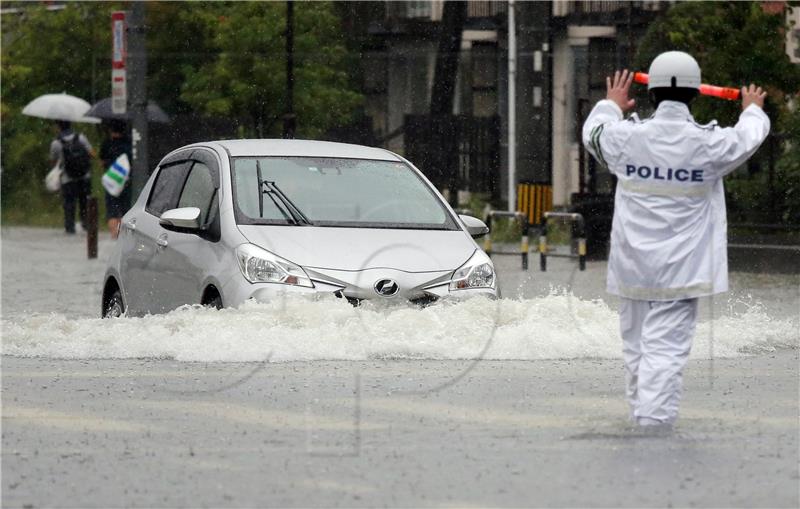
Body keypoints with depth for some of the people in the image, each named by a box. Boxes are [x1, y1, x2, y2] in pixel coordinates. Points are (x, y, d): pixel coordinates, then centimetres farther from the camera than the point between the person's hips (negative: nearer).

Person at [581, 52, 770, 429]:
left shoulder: (627, 138, -4)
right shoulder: (709, 144, -9)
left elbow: (594, 132, 20)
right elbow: (748, 137, 15)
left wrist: (611, 104, 42)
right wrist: (753, 110, 39)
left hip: (632, 267, 3)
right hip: (681, 270, -3)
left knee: (636, 346, 16)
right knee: (666, 348, -8)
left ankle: (640, 413, 28)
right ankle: (655, 423, -16)